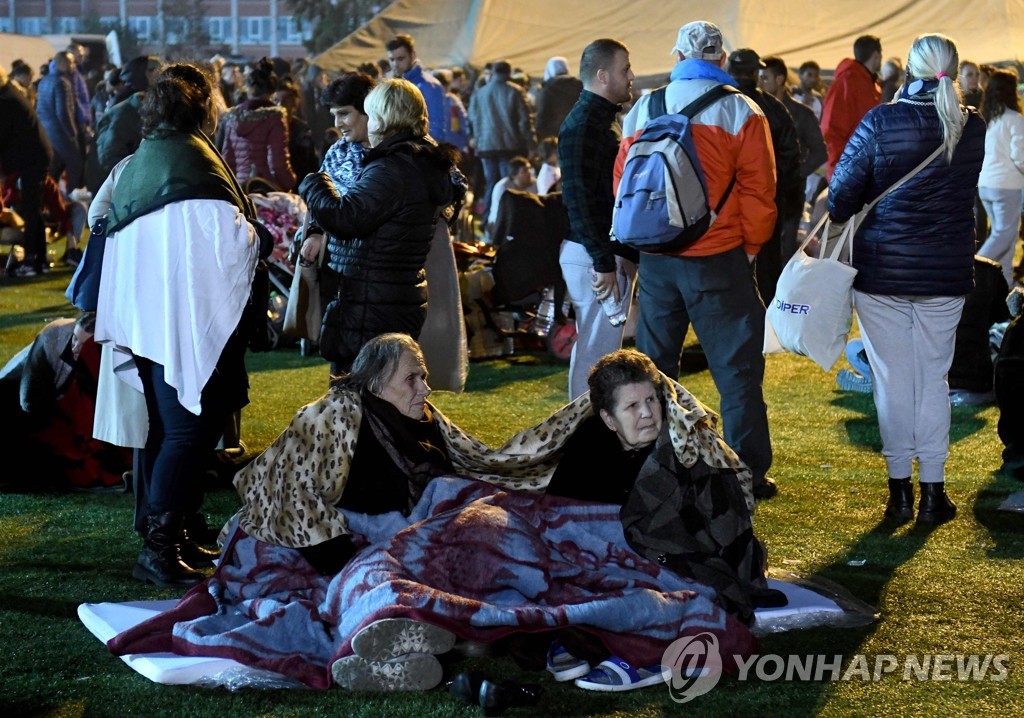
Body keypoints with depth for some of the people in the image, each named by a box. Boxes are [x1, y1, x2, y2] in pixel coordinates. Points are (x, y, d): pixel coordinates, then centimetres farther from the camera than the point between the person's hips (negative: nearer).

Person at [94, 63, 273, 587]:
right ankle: (159, 548, -7)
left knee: (164, 427, 16)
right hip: (187, 319, -8)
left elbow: (110, 234, 15)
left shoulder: (131, 166, 10)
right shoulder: (195, 160, -14)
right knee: (191, 431, -5)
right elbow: (230, 238, -17)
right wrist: (264, 237, 3)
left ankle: (166, 534, 23)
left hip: (143, 317, 8)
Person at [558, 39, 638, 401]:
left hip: (613, 254, 10)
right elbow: (578, 198, -22)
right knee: (596, 351, -5)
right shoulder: (583, 123, -15)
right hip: (596, 257, -10)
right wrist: (603, 263, -23)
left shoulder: (605, 118, 17)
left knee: (598, 349, 16)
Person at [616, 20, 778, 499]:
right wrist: (752, 245, 7)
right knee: (737, 367, 5)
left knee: (654, 364, 15)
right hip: (718, 258, -3)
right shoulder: (740, 112, -6)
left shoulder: (643, 110, 4)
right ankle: (749, 474, 8)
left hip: (655, 257, 4)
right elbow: (758, 190, -7)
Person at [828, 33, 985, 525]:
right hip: (947, 273, 3)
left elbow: (843, 193, -11)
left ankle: (900, 490, 11)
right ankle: (933, 492, 12)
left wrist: (835, 218, 8)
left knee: (893, 379, 7)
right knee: (934, 378, 11)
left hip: (883, 269, -2)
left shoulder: (880, 122, -12)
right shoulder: (972, 127, -1)